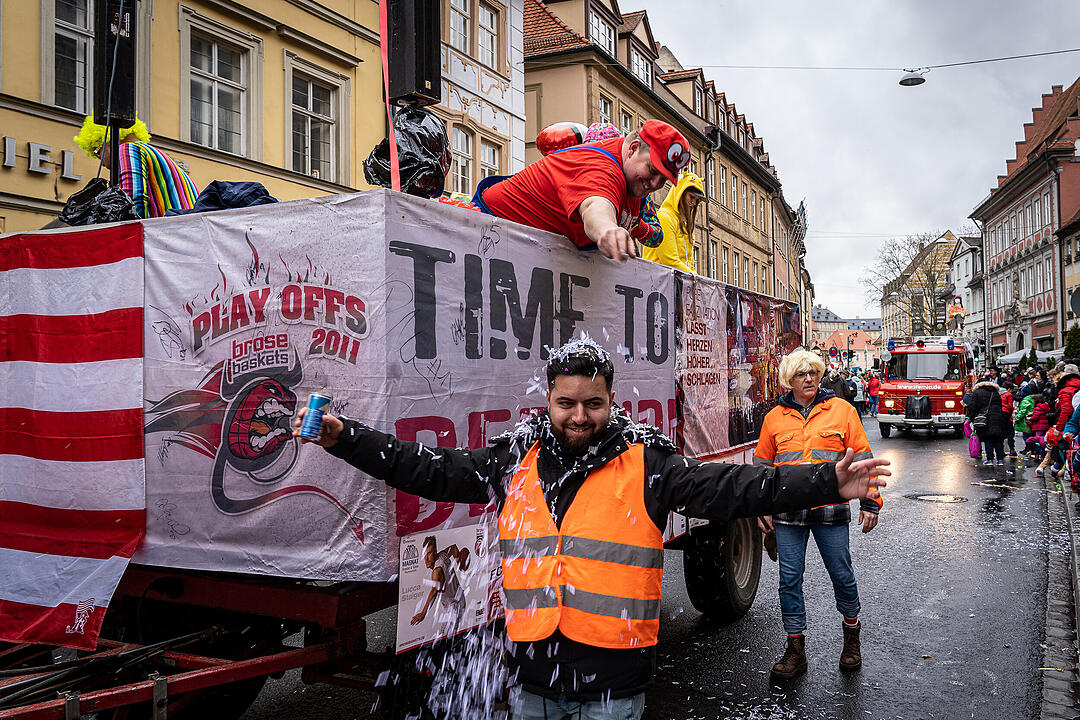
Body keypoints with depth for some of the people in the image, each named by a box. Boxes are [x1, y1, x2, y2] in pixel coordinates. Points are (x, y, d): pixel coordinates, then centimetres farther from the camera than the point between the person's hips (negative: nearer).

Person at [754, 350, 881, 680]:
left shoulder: (841, 410, 3)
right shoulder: (775, 418, 7)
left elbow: (862, 458, 5)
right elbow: (762, 465, 14)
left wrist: (869, 502, 1)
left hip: (830, 508, -1)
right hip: (787, 512, 1)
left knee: (842, 575, 6)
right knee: (790, 579, 3)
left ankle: (851, 633, 33)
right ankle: (795, 649, 14)